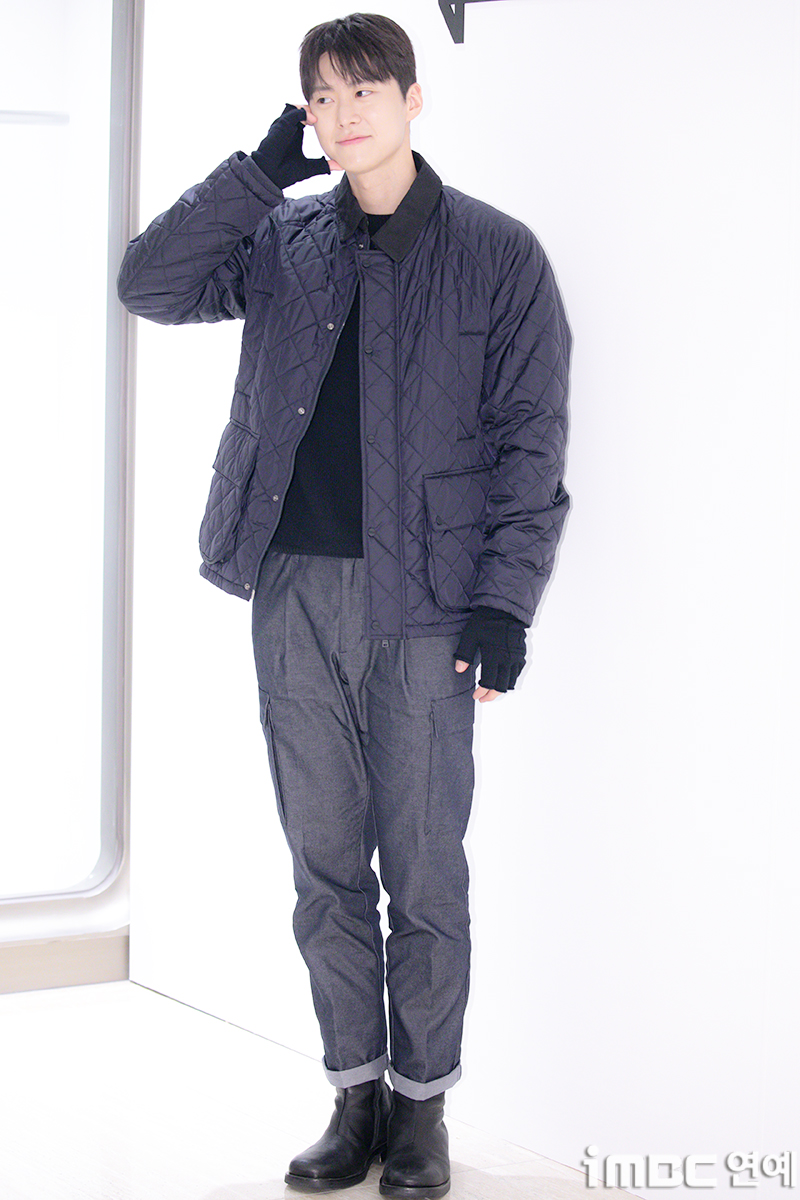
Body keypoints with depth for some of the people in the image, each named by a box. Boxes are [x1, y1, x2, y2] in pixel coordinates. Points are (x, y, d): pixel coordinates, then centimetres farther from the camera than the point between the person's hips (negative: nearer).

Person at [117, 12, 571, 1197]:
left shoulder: (496, 253, 0)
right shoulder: (282, 241, 10)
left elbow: (532, 439, -2)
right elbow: (149, 283, 0)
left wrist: (505, 603, -10)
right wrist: (263, 166, -3)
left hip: (423, 599, -3)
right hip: (295, 592, 3)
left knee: (423, 866, 2)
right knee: (326, 862, 9)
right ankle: (356, 1097, 21)